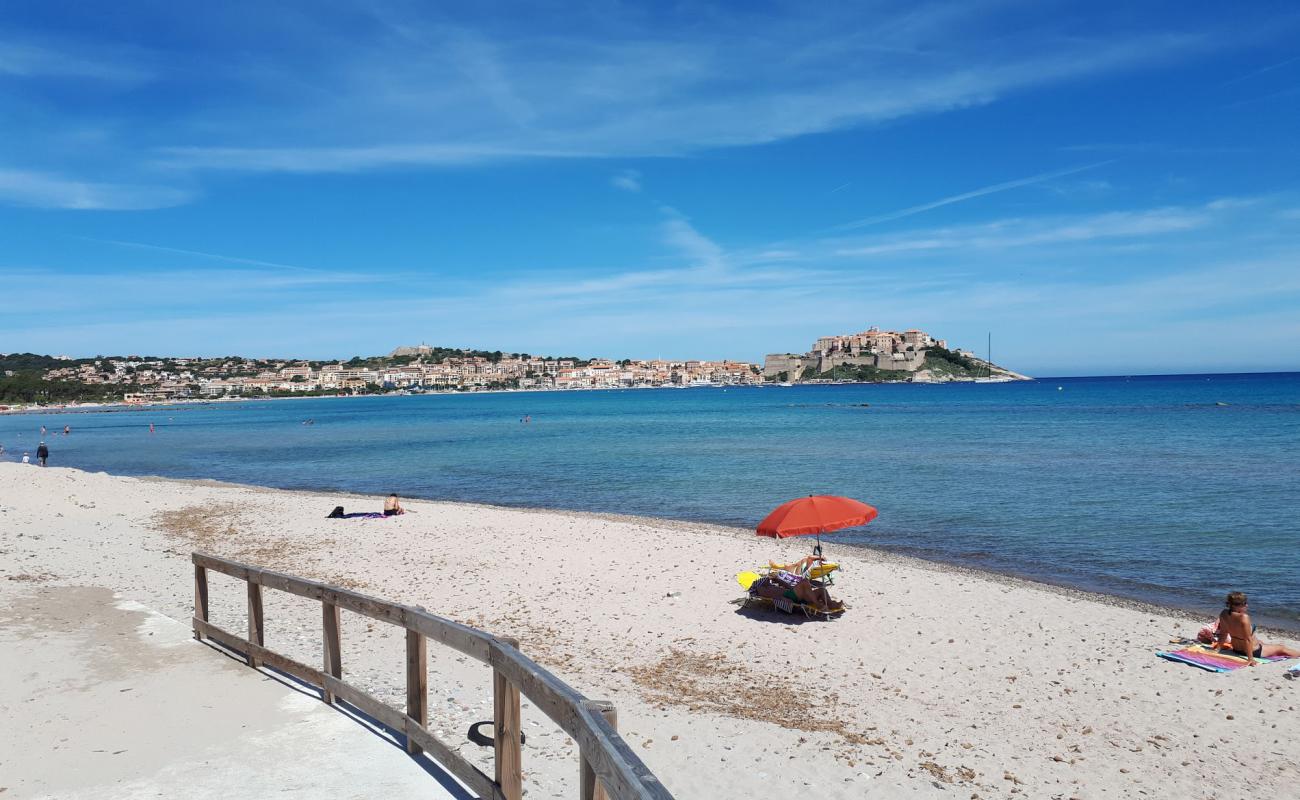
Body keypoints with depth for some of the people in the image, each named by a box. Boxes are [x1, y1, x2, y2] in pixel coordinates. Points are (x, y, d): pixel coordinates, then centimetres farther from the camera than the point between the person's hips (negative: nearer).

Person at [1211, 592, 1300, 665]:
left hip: (1236, 649, 7)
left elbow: (1223, 633, -1)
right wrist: (1250, 659, -25)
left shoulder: (1223, 614, -14)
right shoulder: (1243, 617, -35)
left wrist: (1219, 647, 11)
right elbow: (1248, 639, -30)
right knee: (1282, 648, 20)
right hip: (1254, 651, -6)